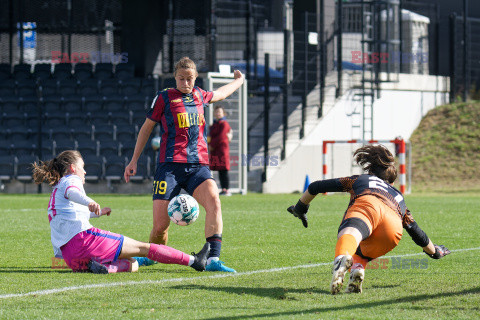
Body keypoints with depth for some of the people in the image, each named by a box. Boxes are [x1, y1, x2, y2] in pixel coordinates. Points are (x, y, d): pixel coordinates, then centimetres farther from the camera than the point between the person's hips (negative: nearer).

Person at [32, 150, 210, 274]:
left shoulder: (56, 190, 32)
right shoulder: (70, 180, 4)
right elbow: (72, 192, -23)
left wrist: (97, 212, 63)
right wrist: (89, 202, -44)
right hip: (82, 238, -9)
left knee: (132, 266, 11)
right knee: (143, 248, -3)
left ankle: (100, 266, -18)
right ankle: (194, 261, -7)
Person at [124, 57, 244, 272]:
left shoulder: (199, 95, 18)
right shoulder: (164, 98, 7)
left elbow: (219, 94, 42)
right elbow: (147, 128, 16)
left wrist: (238, 81, 59)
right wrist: (134, 160, 17)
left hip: (198, 164, 3)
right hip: (170, 164, -3)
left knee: (213, 200, -28)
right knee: (160, 225, -11)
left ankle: (213, 259, -32)